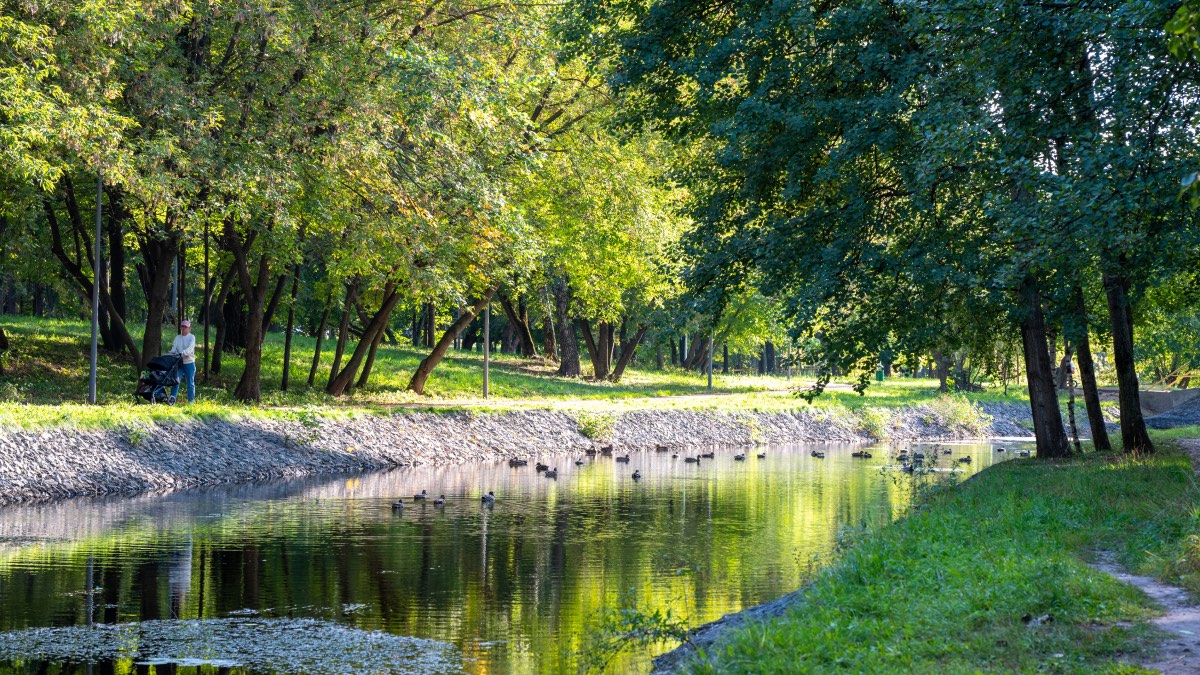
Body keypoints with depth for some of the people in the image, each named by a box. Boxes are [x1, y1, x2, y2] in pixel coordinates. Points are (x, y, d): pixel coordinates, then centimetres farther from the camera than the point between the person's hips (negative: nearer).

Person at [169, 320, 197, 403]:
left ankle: (191, 400, 9)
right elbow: (174, 347, 4)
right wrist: (172, 353, -18)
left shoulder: (192, 337, -1)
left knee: (190, 383, 3)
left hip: (189, 363, -3)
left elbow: (190, 349, -16)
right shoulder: (177, 338, 13)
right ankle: (172, 398, -4)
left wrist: (182, 353, -31)